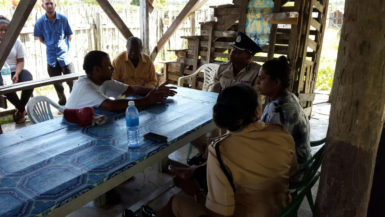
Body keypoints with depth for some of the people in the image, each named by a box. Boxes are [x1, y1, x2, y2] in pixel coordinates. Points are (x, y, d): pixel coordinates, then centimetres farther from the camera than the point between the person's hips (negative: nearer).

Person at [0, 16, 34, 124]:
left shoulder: (16, 41, 7)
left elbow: (20, 61, 4)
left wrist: (16, 74, -15)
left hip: (15, 71, 2)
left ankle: (20, 110, 1)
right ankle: (21, 109, -7)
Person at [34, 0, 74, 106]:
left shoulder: (63, 19, -3)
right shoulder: (40, 22, -2)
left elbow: (69, 35, 7)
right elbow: (41, 38, 11)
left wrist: (62, 45, 4)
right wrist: (50, 45, 5)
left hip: (65, 55, -1)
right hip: (51, 57, 1)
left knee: (72, 82, -3)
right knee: (57, 84, 11)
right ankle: (62, 103, 26)